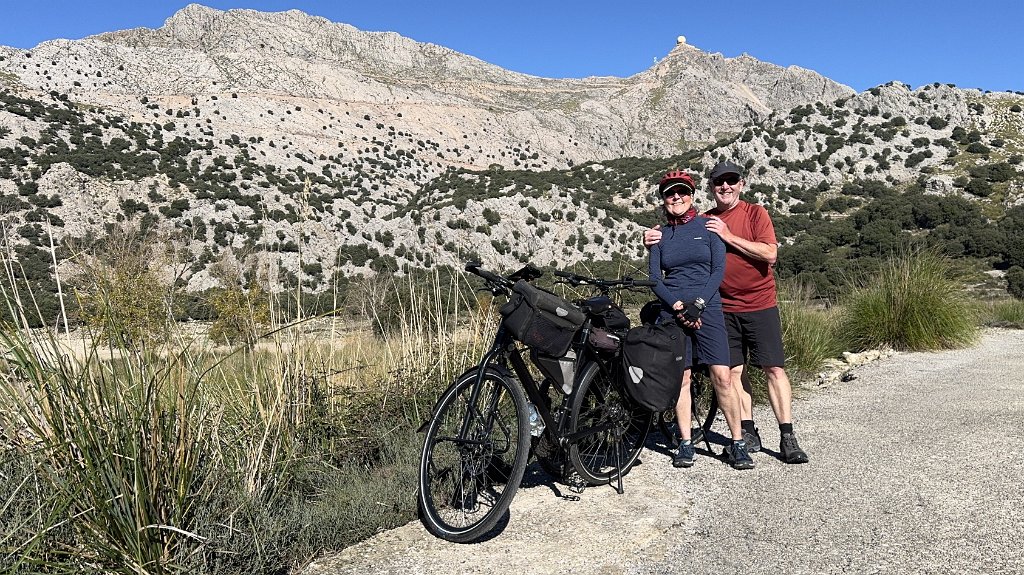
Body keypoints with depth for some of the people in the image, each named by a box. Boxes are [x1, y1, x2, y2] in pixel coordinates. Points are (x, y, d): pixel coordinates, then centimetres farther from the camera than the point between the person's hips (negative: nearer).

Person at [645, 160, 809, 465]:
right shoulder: (703, 222, 7)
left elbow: (770, 254, -13)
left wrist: (729, 236, -18)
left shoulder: (755, 213, -2)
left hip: (760, 305, -3)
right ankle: (748, 433, 16)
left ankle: (787, 437, 3)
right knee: (734, 371, 5)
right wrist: (655, 243, -15)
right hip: (724, 308, 3)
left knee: (774, 368, -3)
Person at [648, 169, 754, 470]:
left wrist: (697, 304, -12)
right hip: (672, 311, 2)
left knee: (722, 376, -7)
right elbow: (655, 279, 4)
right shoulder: (660, 235, 10)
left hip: (707, 308, -1)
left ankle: (738, 443, 3)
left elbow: (719, 270, -1)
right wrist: (678, 306, -11)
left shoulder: (708, 226, 5)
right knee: (681, 378, 2)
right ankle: (686, 444, 11)